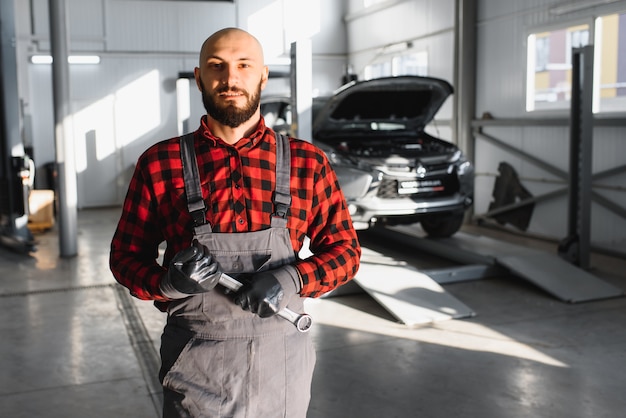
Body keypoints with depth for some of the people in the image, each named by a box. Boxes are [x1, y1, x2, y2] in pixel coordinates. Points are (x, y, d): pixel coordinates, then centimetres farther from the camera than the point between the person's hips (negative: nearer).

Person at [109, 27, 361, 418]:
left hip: (282, 367, 2)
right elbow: (126, 256, 3)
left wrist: (292, 279, -16)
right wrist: (169, 282, -18)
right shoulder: (160, 164, -4)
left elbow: (344, 249, 3)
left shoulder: (307, 163, -3)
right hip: (195, 369, -1)